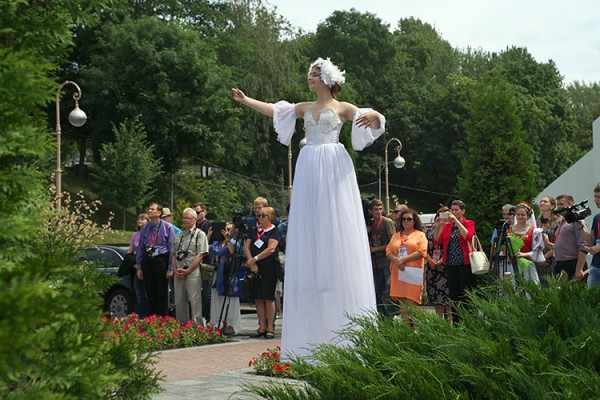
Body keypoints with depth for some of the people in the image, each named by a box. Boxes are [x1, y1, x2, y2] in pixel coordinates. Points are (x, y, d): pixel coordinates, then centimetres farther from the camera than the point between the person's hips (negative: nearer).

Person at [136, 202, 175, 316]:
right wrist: (139, 267, 8)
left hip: (161, 261, -4)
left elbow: (172, 248, -4)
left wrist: (170, 268, -8)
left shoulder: (167, 227, -2)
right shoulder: (145, 228, 9)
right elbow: (140, 248, 12)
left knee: (162, 295, 0)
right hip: (147, 262, 4)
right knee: (150, 294, 9)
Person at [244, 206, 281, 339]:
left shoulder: (274, 231, -1)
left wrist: (255, 259, -14)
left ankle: (270, 328, -2)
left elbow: (271, 249, -13)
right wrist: (251, 263, -6)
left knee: (268, 298, -6)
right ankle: (262, 328, 11)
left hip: (269, 267, -6)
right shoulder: (253, 231, 16)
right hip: (255, 268, 6)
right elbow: (246, 247, 9)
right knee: (258, 299, 6)